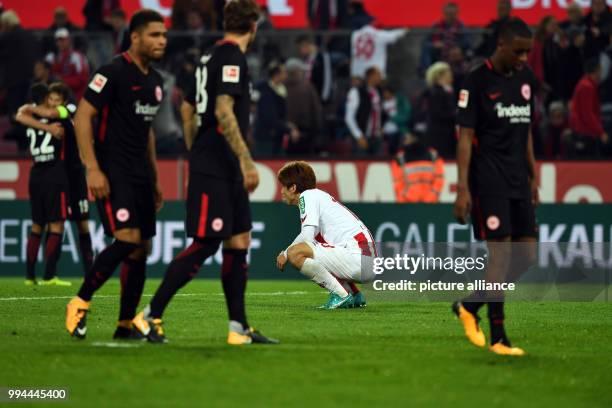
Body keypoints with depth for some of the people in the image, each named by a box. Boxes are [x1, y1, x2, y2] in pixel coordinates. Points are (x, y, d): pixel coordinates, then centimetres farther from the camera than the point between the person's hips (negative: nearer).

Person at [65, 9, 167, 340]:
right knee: (127, 239, -21)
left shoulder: (155, 80, 15)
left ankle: (125, 325, 10)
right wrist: (93, 169, -20)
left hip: (139, 173, 8)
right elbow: (82, 117, -13)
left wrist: (154, 179, 23)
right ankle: (80, 303, -8)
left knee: (141, 250, 4)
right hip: (112, 172, -8)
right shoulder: (114, 73, -11)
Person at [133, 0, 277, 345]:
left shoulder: (213, 56, 17)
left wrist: (195, 153, 28)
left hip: (226, 171, 10)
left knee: (239, 241, 8)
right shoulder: (232, 57, -12)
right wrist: (246, 160, -23)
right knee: (205, 244, -10)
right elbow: (223, 111, -22)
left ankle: (239, 328, 9)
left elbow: (187, 109, 23)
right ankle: (150, 315, -6)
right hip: (215, 170, -10)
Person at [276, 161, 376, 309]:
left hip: (357, 255, -10)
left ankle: (341, 295, -12)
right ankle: (355, 296, 16)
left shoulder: (308, 195, -1)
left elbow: (306, 236, -13)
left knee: (295, 253, -18)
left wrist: (285, 253, 1)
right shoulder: (321, 196, 27)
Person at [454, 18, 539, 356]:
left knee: (527, 257, 3)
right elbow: (465, 137, -10)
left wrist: (533, 178, 19)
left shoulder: (526, 78, 12)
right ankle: (498, 338, -3)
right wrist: (462, 188, -15)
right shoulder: (477, 81, -9)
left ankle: (470, 306, 20)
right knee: (501, 254, -10)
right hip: (489, 182, -7)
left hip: (518, 182, 7)